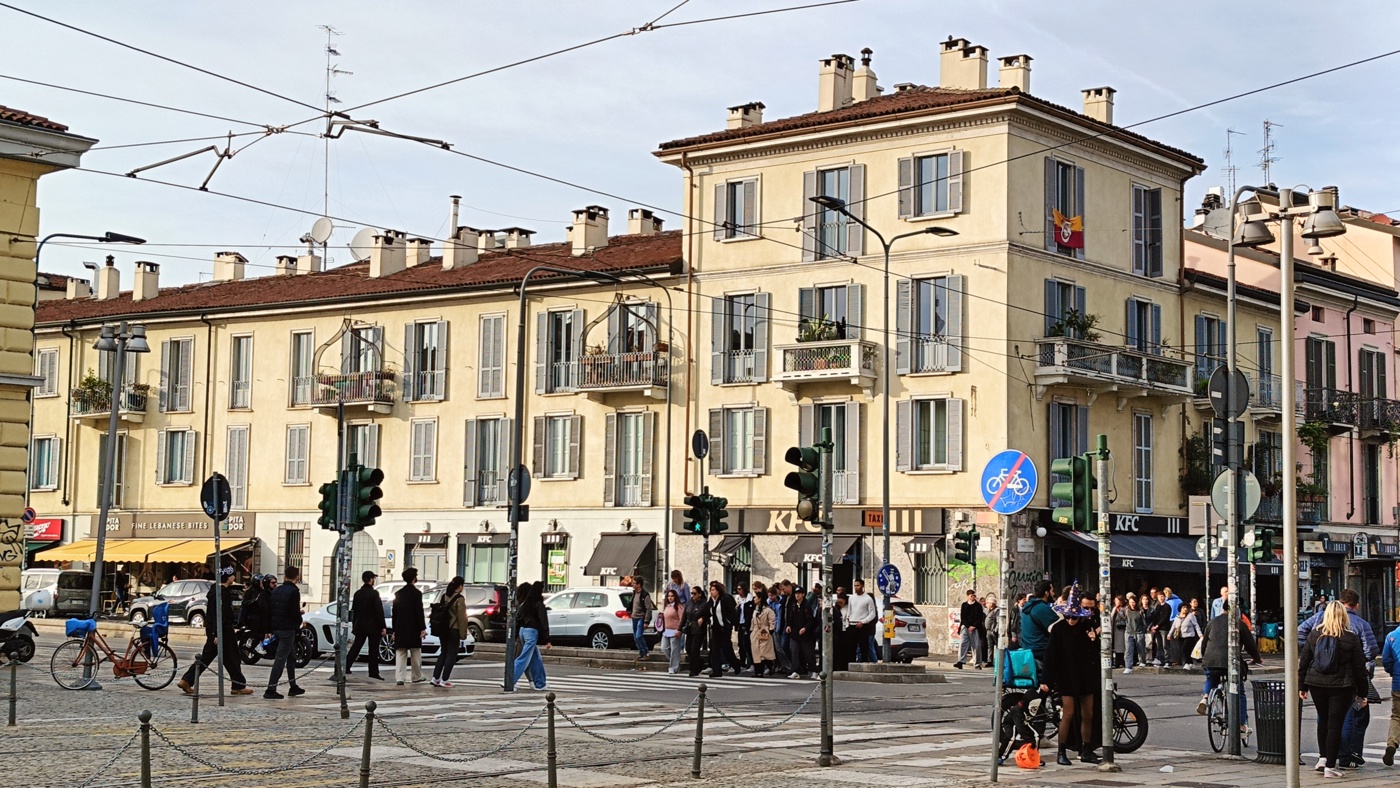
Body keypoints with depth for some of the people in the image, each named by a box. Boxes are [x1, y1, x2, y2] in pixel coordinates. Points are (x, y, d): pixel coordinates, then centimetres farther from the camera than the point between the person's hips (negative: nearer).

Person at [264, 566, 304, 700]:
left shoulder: (276, 591, 10)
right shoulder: (294, 591, -13)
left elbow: (269, 611, 12)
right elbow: (295, 612, -19)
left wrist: (270, 628, 18)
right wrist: (299, 621, 3)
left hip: (276, 628, 8)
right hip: (288, 628, -8)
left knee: (291, 654, 19)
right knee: (281, 658, -7)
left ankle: (293, 687, 25)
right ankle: (271, 690, -11)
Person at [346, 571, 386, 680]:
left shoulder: (358, 593, 5)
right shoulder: (374, 593, -13)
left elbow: (354, 611, 12)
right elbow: (379, 611, -15)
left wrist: (354, 626, 19)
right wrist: (383, 626, -11)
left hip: (360, 626, 5)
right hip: (373, 626, -5)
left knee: (356, 647, 10)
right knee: (373, 650, 1)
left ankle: (345, 667, 5)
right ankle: (373, 672, 3)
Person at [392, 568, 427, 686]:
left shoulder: (398, 593, 8)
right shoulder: (417, 593, -8)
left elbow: (394, 613, 9)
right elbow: (419, 612, -12)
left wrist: (394, 630, 13)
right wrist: (422, 629, -9)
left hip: (400, 628, 4)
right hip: (413, 628, -4)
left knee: (400, 653, 2)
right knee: (415, 654, 9)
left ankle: (399, 678, -7)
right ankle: (417, 677, 18)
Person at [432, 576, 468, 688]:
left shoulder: (444, 596, 7)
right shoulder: (459, 599, -13)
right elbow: (462, 617, -15)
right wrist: (463, 633, -9)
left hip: (442, 629, 7)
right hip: (454, 630, -7)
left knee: (443, 653, 16)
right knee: (451, 654, 2)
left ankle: (435, 678, 14)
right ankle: (444, 680, 0)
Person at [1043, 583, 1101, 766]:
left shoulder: (1086, 627, 4)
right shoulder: (1058, 628, -7)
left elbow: (1095, 652, 13)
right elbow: (1051, 655, -9)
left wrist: (1094, 640, -9)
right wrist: (1046, 680, -13)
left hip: (1086, 675, 4)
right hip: (1066, 676, -4)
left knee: (1088, 715, 6)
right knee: (1068, 713, -8)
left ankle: (1086, 751, 17)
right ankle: (1061, 753, 0)